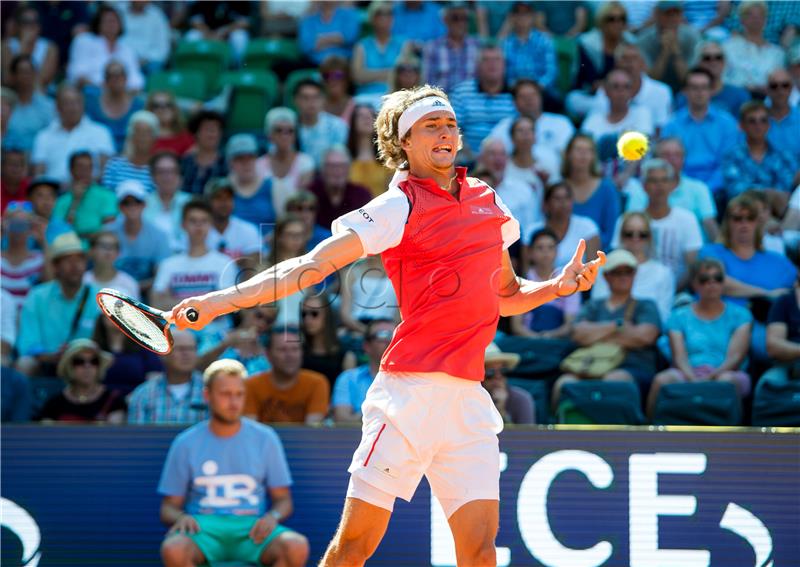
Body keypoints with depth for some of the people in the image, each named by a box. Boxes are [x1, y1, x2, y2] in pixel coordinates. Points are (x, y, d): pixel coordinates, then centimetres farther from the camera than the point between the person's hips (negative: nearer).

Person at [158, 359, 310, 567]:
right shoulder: (186, 444, 9)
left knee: (297, 547, -33)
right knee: (173, 550, -37)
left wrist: (273, 516, -10)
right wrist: (181, 517, -13)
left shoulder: (265, 438, 12)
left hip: (253, 529, 1)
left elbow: (284, 499, 14)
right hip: (205, 526, -1)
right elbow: (168, 507, 11)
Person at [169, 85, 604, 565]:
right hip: (411, 387, -5)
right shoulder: (399, 207, -2)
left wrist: (558, 287, 11)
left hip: (470, 399, 5)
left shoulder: (487, 200, 17)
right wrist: (222, 301, -19)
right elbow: (312, 266, -10)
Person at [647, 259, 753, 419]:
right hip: (689, 374, 1)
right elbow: (680, 358, 3)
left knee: (726, 380, -39)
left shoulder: (739, 315, 16)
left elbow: (735, 357, 2)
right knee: (662, 380, -33)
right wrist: (694, 380, -19)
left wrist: (712, 376, -19)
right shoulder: (679, 316, 18)